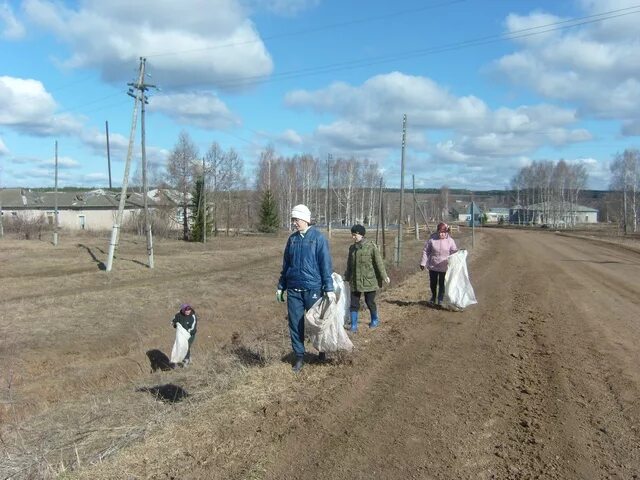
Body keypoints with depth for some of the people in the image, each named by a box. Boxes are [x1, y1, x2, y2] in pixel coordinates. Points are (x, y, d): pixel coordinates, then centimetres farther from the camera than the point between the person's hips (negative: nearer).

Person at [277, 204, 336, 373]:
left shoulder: (318, 238, -7)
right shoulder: (292, 239, 7)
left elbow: (326, 264, -9)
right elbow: (285, 264, 14)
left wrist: (329, 289, -13)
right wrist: (281, 287, 15)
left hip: (313, 289, -4)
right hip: (293, 290, 4)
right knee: (295, 324, 6)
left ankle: (321, 350, 34)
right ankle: (299, 356, 20)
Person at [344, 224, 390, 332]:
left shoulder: (371, 246, -8)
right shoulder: (352, 248, 7)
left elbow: (379, 262, -6)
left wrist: (384, 276, -5)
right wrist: (347, 277, 19)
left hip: (369, 280, -4)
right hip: (355, 281, 4)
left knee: (370, 302, 7)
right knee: (354, 303, 1)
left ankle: (374, 320, 32)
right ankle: (353, 326, 9)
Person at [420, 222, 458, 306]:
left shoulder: (450, 241, -6)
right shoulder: (432, 239, -8)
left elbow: (454, 252, 2)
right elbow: (425, 251, -2)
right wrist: (423, 263, -3)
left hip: (444, 267, -1)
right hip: (433, 266, 1)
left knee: (442, 284, 7)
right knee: (433, 283, 15)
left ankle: (440, 299, 26)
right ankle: (433, 297, 38)